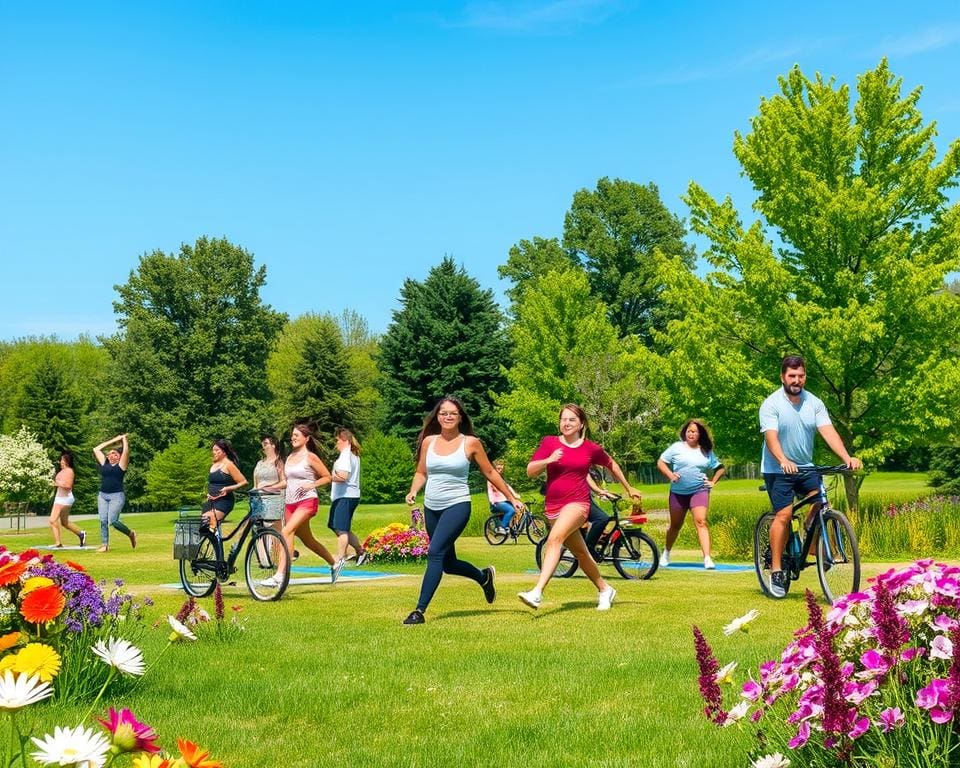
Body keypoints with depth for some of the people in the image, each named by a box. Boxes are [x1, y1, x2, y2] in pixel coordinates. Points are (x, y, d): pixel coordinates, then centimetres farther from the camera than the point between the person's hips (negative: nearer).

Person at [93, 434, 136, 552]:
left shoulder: (121, 465, 2)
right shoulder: (105, 463, 15)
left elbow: (126, 451, -9)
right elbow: (96, 449, 18)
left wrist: (124, 439, 7)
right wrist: (113, 440, 20)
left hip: (117, 496, -6)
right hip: (102, 495, 6)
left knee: (112, 521, -13)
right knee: (103, 521, -1)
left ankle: (131, 534, 8)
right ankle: (104, 545, 4)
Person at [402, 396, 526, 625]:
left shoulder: (471, 443, -3)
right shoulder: (428, 441, 6)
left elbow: (490, 473, 6)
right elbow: (421, 473, 15)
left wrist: (512, 498, 9)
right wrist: (413, 492, -6)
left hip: (457, 506, -5)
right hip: (431, 508, 5)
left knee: (435, 553, -20)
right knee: (448, 563, 12)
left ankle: (420, 610, -19)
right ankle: (484, 577, 41)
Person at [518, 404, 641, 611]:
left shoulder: (591, 448, 1)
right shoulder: (549, 443, 3)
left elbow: (611, 464, 20)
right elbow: (530, 471, 0)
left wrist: (628, 488, 30)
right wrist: (548, 460, -18)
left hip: (578, 503, -4)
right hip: (553, 505, 4)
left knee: (554, 538, -28)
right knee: (580, 553, 15)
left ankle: (537, 593, -38)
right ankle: (605, 590, 36)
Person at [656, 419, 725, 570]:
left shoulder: (706, 452, 7)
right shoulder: (677, 447, 2)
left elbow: (720, 468, 16)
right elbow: (661, 462, 4)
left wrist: (713, 482, 3)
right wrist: (670, 474, -10)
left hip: (699, 491, -1)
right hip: (678, 492, 1)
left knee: (701, 522, -18)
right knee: (675, 525, 14)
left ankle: (707, 558, -25)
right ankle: (666, 553, 37)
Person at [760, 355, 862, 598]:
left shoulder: (814, 403, 1)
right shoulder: (771, 404, -11)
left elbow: (828, 432, -11)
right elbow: (771, 437, -24)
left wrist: (847, 457, -27)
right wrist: (784, 461, -43)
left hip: (806, 467, 4)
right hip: (778, 469, -4)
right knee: (784, 514, -13)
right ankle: (776, 570, -7)